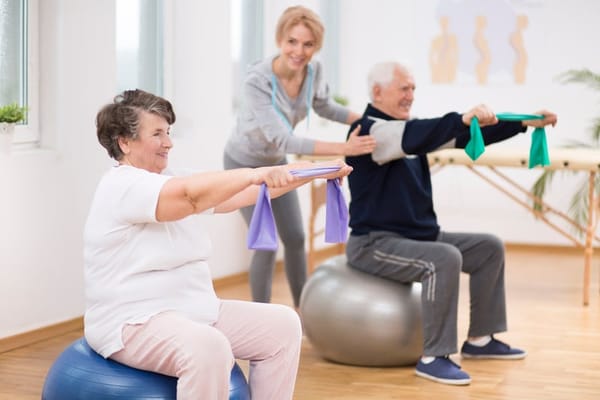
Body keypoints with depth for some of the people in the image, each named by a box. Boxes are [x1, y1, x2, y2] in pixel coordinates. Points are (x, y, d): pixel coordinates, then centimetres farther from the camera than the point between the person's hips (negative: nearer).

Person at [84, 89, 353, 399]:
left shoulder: (173, 180, 13)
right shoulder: (122, 187, -14)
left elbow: (240, 194, 8)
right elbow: (192, 196, -30)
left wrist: (312, 172, 1)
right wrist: (258, 173, -39)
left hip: (193, 313, 9)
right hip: (133, 324, -9)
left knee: (282, 327, 1)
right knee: (208, 348, -36)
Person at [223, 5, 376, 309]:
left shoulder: (313, 70, -19)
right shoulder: (257, 81, -37)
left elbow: (323, 106, 4)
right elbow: (283, 139, -42)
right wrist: (343, 148, -50)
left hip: (277, 162, 6)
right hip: (245, 164, -6)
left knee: (295, 238, 10)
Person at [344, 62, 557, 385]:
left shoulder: (409, 129, 12)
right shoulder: (367, 131, -15)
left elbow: (465, 138, 9)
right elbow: (413, 140, -36)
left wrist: (524, 124, 2)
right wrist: (463, 119, -47)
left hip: (419, 235, 10)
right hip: (375, 243, -10)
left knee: (489, 248, 9)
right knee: (445, 259, -33)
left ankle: (480, 340, 14)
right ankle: (433, 358, -26)